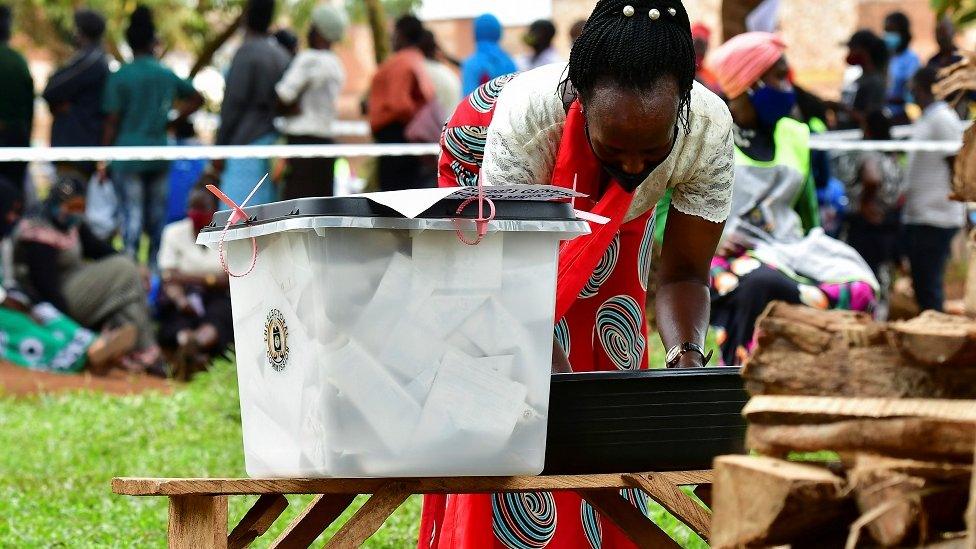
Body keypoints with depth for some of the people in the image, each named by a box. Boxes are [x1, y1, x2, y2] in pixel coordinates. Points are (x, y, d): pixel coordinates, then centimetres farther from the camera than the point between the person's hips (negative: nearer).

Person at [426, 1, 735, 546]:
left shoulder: (709, 130, -37)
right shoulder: (528, 112, -45)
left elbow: (683, 273, -25)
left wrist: (687, 356, -44)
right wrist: (561, 379, -52)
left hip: (616, 216, 2)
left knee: (613, 362, -4)